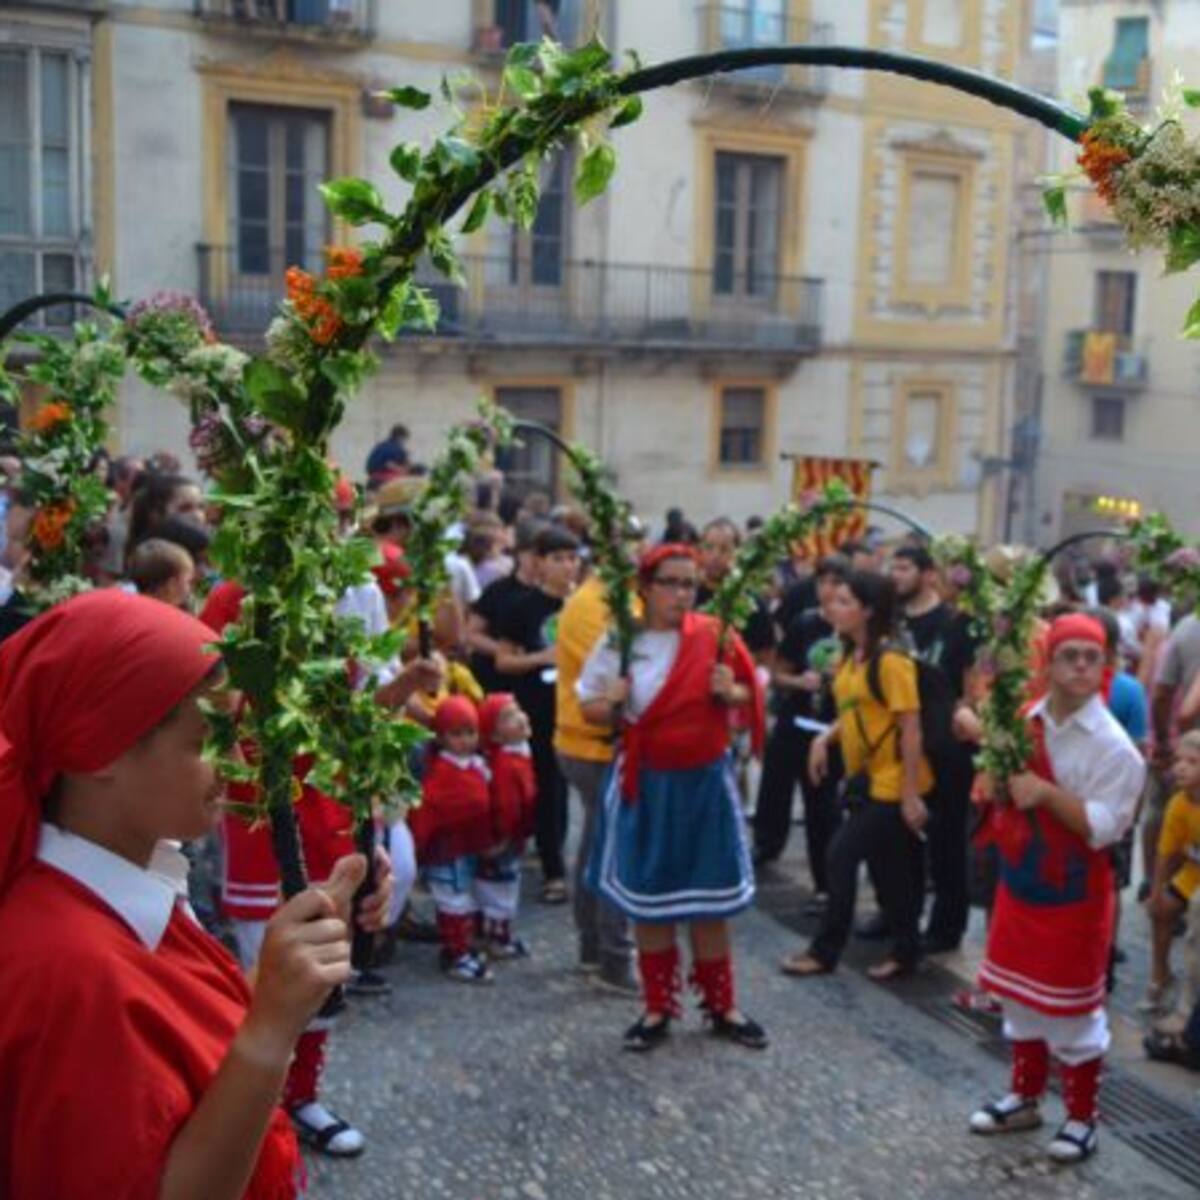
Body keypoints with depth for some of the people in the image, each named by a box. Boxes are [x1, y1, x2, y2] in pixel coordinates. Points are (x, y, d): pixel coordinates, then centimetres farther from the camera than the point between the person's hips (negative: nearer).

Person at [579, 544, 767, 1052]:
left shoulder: (714, 636, -5)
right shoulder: (619, 642, -6)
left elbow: (751, 692, 6)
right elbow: (588, 708, 3)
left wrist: (729, 692, -15)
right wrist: (611, 702, -18)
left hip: (704, 781, 0)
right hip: (643, 783, 0)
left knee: (710, 897, 8)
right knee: (646, 899, 8)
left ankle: (722, 1007, 24)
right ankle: (658, 1008, 23)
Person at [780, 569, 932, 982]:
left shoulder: (890, 660, -19)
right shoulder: (850, 657, 6)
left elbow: (911, 729, -19)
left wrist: (910, 794, -20)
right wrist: (825, 738, -1)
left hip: (892, 784, -8)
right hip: (866, 779, 8)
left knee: (841, 855, -7)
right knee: (885, 867, 15)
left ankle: (825, 951, 5)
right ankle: (905, 949, 28)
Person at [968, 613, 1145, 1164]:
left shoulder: (1111, 744, -19)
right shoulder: (1025, 721, 0)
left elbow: (1104, 827, -23)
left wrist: (1046, 792, -30)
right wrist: (998, 781, -8)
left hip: (1074, 892, -6)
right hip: (1019, 878, 6)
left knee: (1072, 1007, 6)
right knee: (1020, 995, 18)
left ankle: (1081, 1117, 23)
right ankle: (1025, 1097, 35)